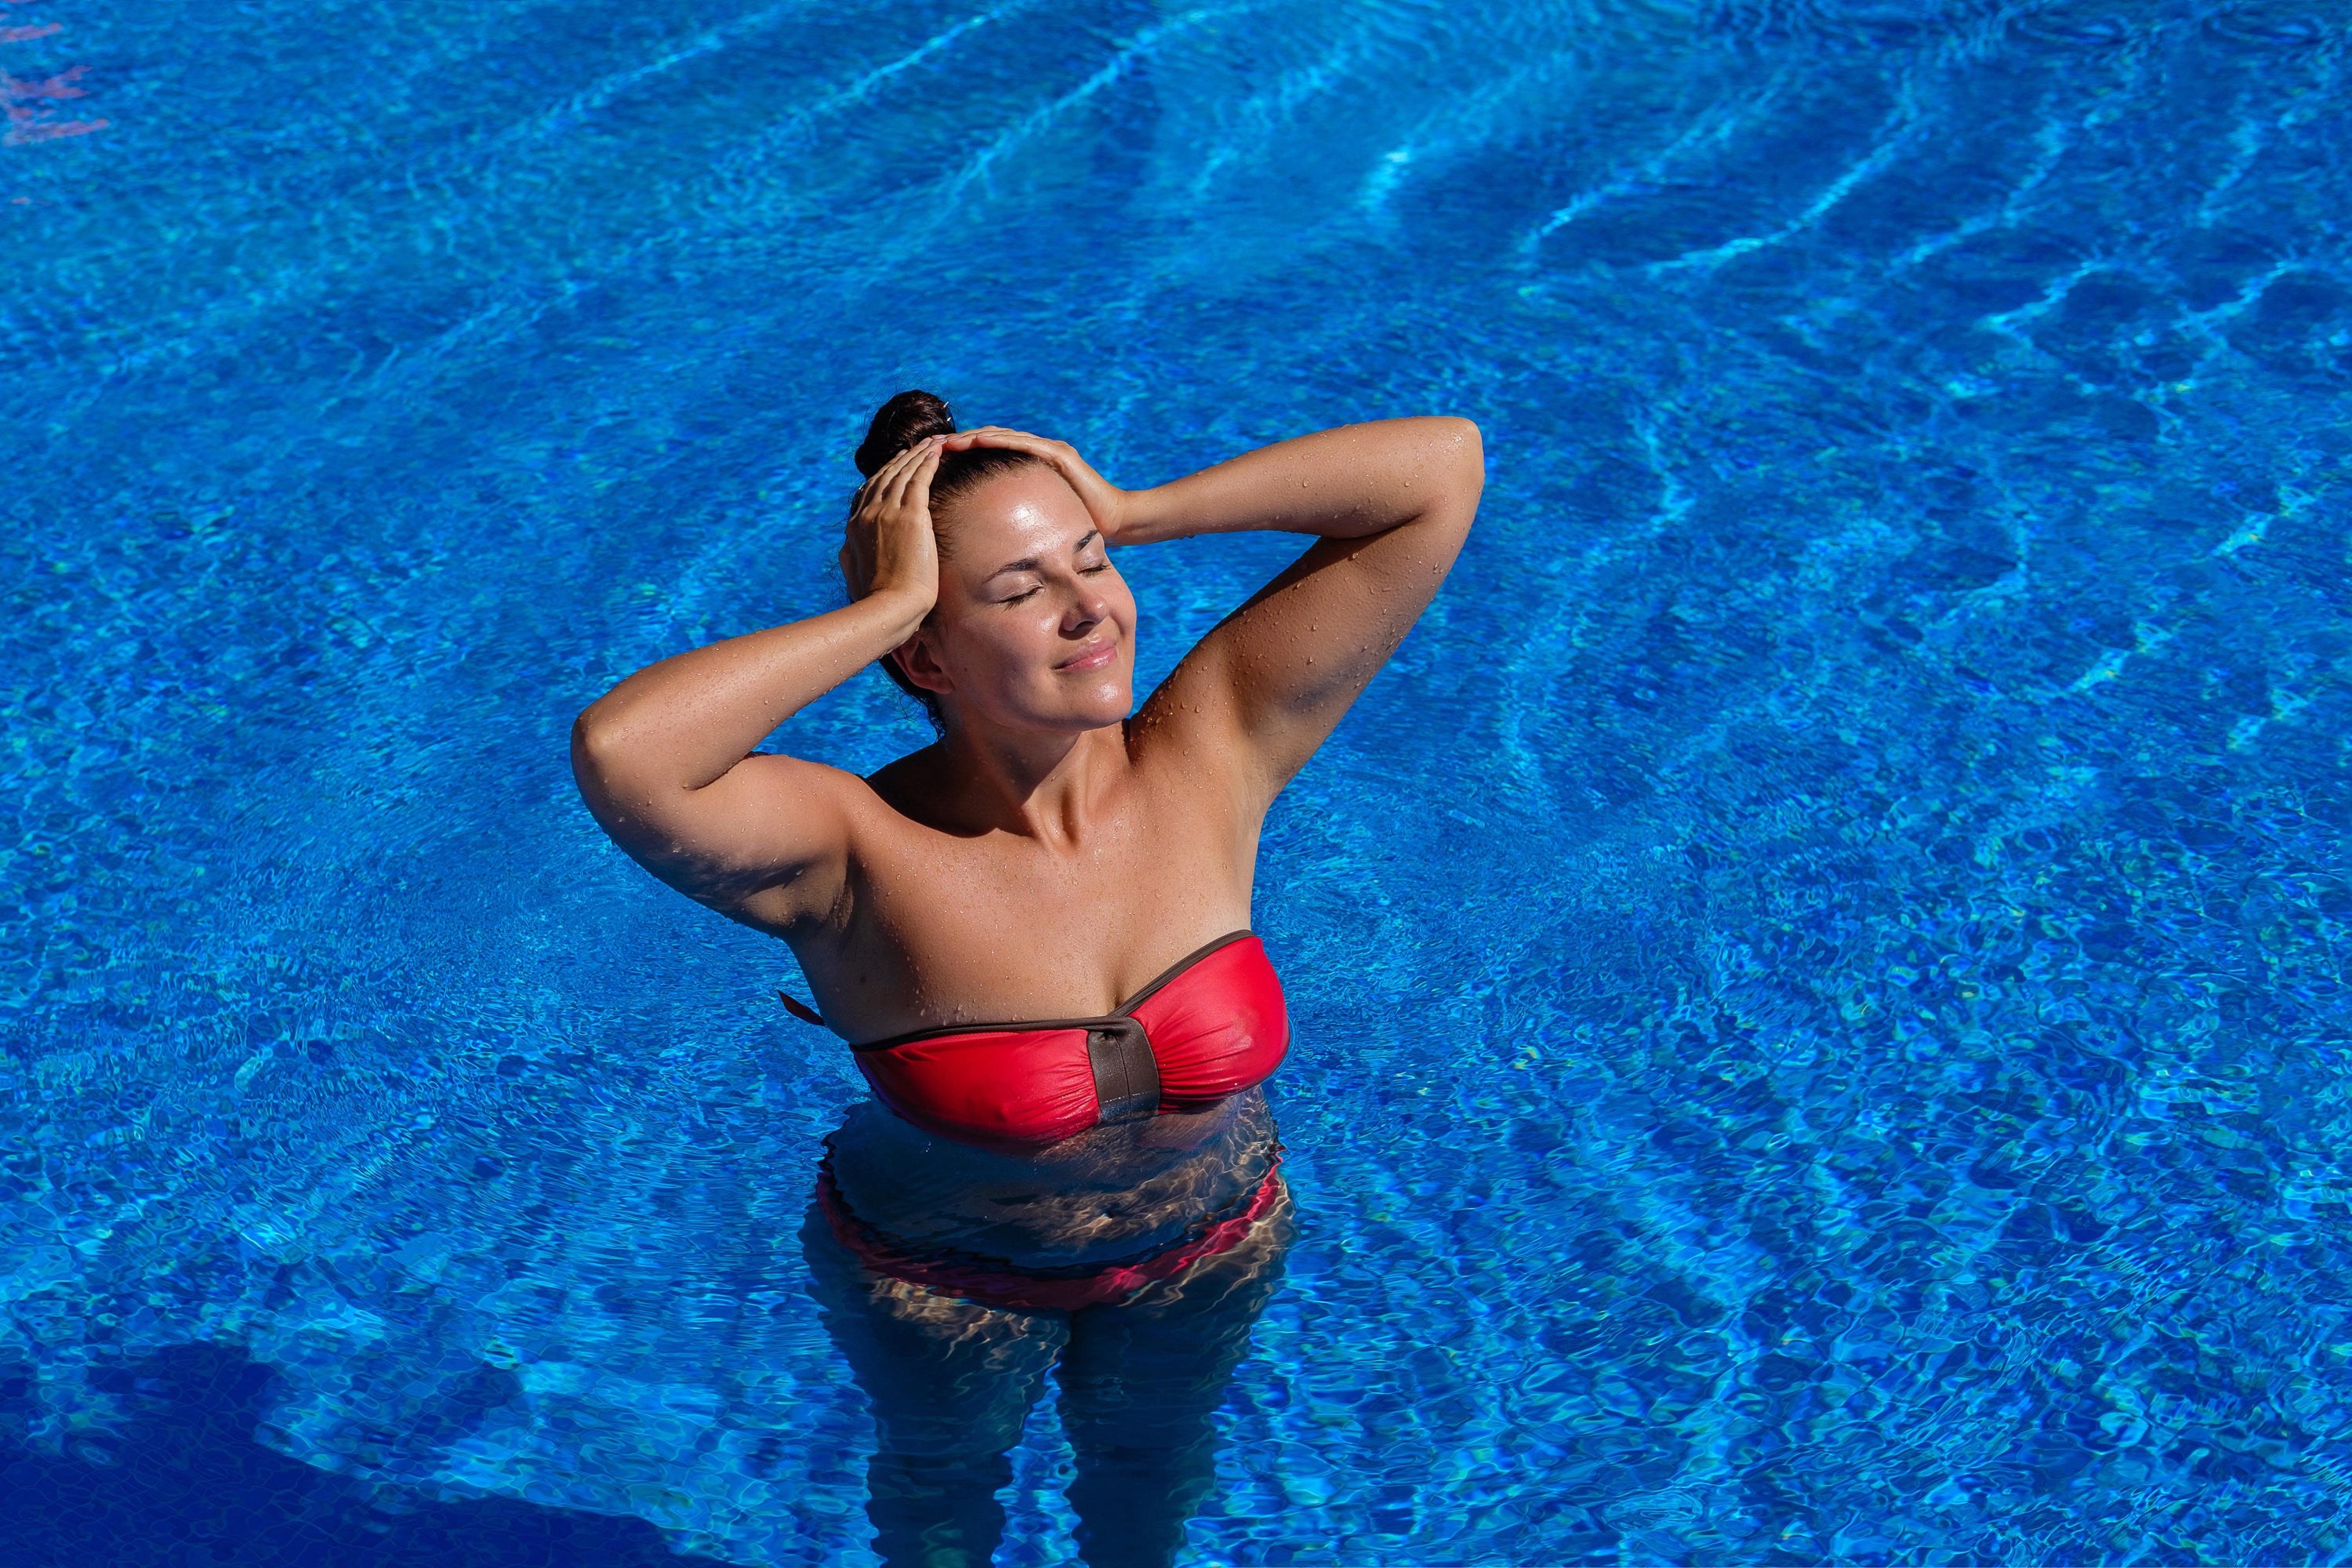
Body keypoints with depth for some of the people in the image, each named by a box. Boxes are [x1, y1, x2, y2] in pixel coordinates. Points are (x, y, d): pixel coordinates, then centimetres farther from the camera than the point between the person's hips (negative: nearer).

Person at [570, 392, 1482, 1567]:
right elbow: (616, 750, -54)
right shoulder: (856, 854, -34)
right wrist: (890, 603, -44)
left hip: (1208, 1248, 3)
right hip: (943, 1279, -2)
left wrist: (1129, 514, -31)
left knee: (1151, 1461, 33)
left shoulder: (1211, 756, -27)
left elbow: (1442, 467, -31)